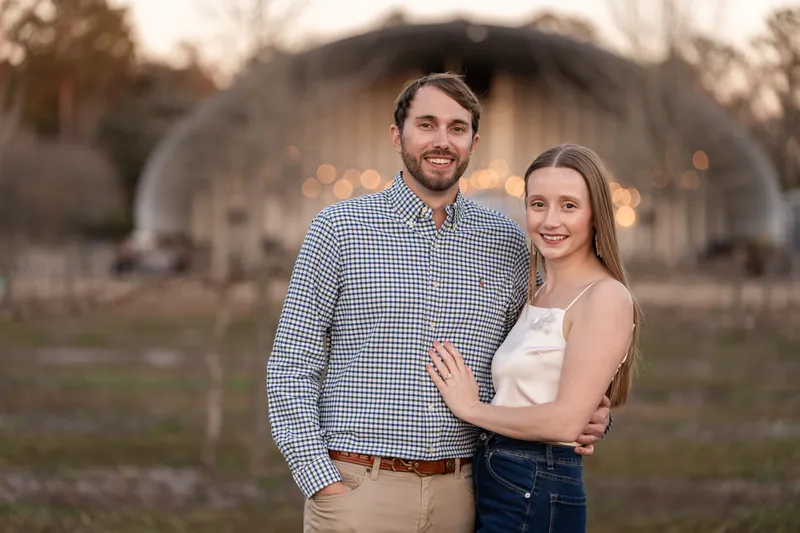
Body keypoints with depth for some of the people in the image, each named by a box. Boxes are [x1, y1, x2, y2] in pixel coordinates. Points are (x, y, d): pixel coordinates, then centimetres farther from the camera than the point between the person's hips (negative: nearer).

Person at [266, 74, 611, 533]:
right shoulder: (339, 228, 0)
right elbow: (291, 369, -1)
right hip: (355, 488, -2)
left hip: (460, 494, 3)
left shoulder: (509, 244, 8)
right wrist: (322, 480, -10)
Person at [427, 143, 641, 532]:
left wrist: (470, 408, -8)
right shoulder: (536, 296, 14)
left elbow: (565, 421, -20)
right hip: (493, 483, 8)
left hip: (534, 497, -8)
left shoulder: (605, 297, -12)